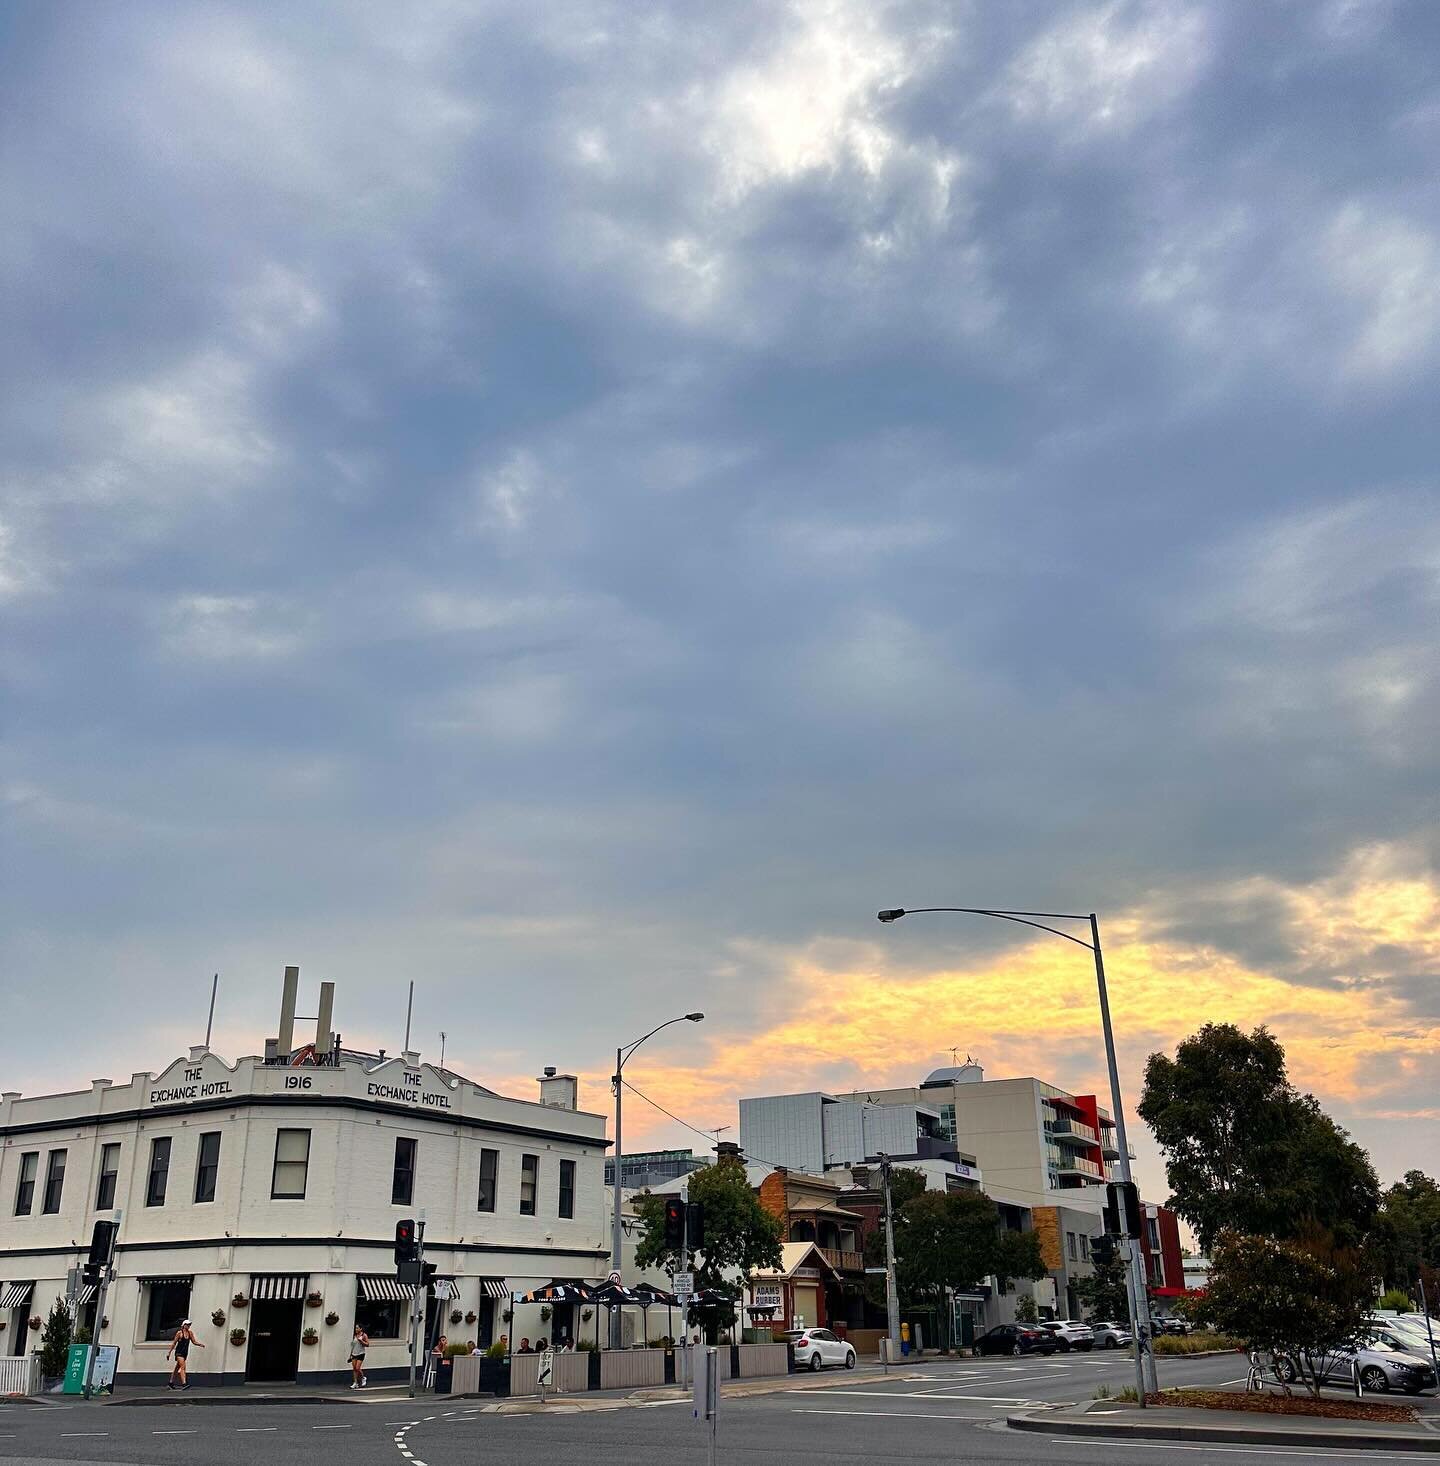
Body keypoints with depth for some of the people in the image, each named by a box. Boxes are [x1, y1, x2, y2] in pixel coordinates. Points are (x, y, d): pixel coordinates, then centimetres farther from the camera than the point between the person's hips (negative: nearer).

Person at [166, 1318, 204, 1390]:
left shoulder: (190, 1332, 7)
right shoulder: (179, 1333, -7)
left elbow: (194, 1341, 6)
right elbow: (174, 1343, -3)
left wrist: (200, 1344, -12)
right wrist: (169, 1352, -1)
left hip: (185, 1353, 6)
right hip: (179, 1352, -6)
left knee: (177, 1368, 14)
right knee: (183, 1367, -19)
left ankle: (171, 1383, 24)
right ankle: (184, 1384, -27)